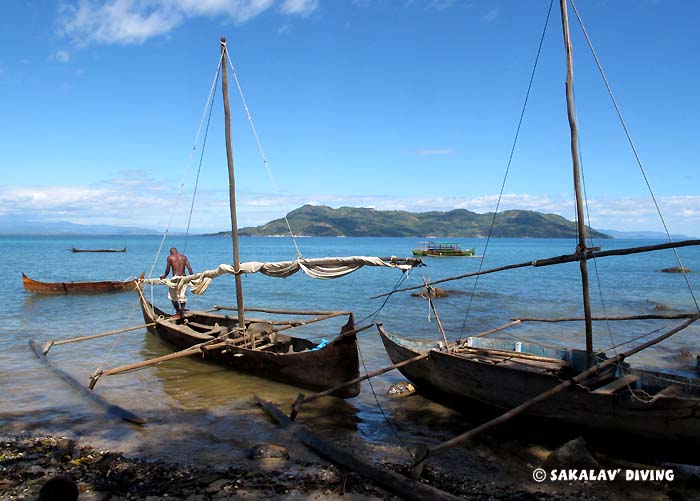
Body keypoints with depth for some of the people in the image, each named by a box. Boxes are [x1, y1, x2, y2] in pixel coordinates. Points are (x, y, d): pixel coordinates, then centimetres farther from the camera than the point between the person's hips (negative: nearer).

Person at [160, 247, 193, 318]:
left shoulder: (170, 257, 1)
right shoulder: (184, 257, 9)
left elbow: (167, 270, 0)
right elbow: (189, 268, 1)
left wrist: (164, 276, 18)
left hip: (175, 278, -3)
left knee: (173, 297, 14)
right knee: (183, 296, 12)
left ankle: (178, 312, 14)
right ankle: (182, 313, 10)